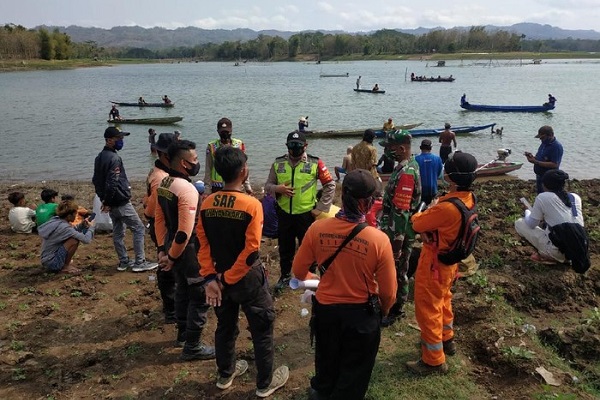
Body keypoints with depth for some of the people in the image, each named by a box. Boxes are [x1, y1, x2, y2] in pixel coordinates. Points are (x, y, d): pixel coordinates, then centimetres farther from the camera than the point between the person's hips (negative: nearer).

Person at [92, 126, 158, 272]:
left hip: (111, 204, 10)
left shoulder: (99, 157, 11)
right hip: (122, 203, -10)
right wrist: (108, 202, -15)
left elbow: (96, 180, 17)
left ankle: (123, 262, 23)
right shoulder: (114, 158, -20)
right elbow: (112, 183, -25)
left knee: (118, 232, 15)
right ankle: (139, 262, 0)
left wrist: (103, 198, 16)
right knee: (139, 228, -1)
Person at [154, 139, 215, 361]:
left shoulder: (162, 184, 4)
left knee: (182, 290, 24)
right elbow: (185, 232, -27)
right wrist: (172, 257, -16)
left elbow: (159, 219, 9)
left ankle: (183, 334, 40)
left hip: (172, 244, 9)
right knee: (199, 297, 4)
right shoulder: (187, 189, -25)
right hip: (189, 249, -9)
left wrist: (162, 249, 11)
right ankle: (192, 346, 13)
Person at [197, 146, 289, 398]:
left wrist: (211, 277, -5)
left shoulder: (207, 203, -6)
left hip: (218, 276, 5)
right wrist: (228, 279, -14)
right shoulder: (251, 205, -21)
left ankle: (225, 374, 42)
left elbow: (202, 243, -6)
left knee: (225, 326, 23)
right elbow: (251, 250, -23)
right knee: (262, 330, 13)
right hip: (248, 278, -5)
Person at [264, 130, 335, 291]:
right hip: (284, 214, 3)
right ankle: (285, 276, 36)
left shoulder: (315, 163, -7)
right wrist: (277, 189, -16)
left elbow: (330, 186, -2)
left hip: (306, 214, -3)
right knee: (285, 248, 17)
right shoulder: (278, 163, 2)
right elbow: (267, 186, 7)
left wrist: (320, 208, -6)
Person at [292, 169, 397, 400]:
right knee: (355, 371, 24)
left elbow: (299, 271, -5)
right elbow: (388, 292, -15)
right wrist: (383, 310, 8)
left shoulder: (317, 229, -20)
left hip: (325, 309, 3)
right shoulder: (378, 239, -26)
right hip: (361, 314, -3)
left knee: (327, 361, 32)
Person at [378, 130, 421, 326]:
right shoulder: (408, 166, 8)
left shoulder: (406, 173, -25)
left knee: (396, 272, 4)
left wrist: (396, 244, -24)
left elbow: (400, 213, -26)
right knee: (397, 271, 19)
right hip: (395, 231, 10)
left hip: (398, 234, -10)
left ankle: (393, 311, 18)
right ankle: (394, 306, 33)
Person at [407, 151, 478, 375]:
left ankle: (434, 361, 17)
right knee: (442, 300, 28)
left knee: (427, 309, 5)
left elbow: (417, 224, -21)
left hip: (434, 263, -9)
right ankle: (446, 340, 48)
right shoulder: (467, 198, -5)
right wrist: (430, 220, -12)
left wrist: (419, 215, -1)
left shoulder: (448, 207, -35)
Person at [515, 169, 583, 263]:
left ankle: (546, 255, 3)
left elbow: (531, 224, 0)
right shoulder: (576, 197, 5)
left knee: (519, 223, 9)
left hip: (558, 250, -6)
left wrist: (527, 212, 20)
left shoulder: (543, 197, -10)